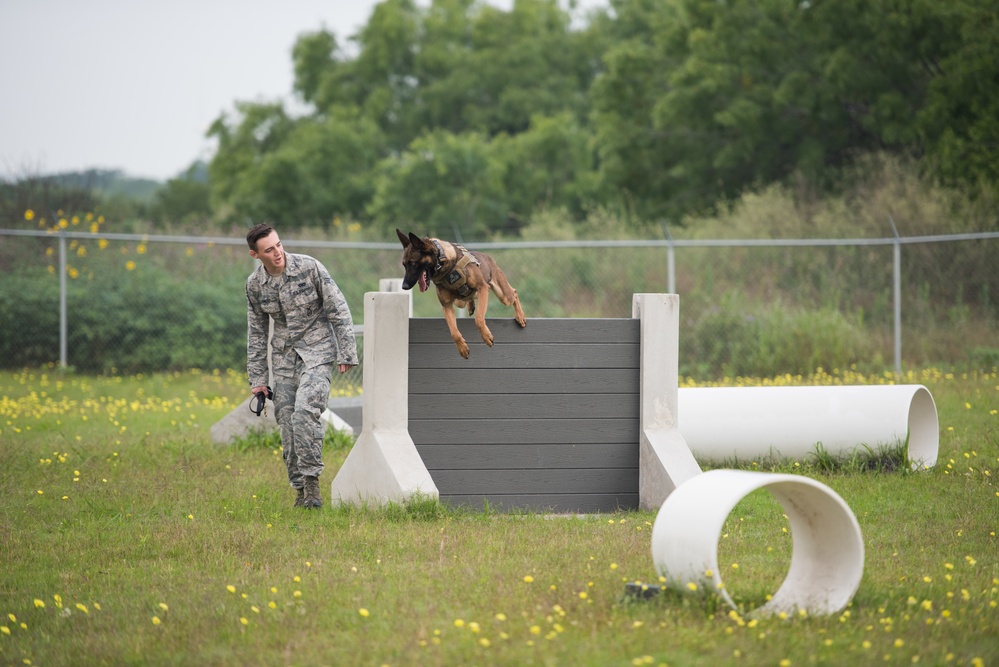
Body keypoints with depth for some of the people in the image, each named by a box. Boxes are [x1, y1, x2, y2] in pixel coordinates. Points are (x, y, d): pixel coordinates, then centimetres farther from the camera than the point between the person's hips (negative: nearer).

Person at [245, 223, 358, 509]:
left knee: (305, 412, -24)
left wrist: (346, 354, -9)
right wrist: (257, 377, 9)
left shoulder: (310, 268, -13)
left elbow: (339, 311, -7)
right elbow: (256, 332, 10)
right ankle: (300, 491, 10)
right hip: (284, 357, 4)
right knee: (287, 423, 0)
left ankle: (311, 483, -20)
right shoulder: (254, 284, 0)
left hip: (317, 352, -4)